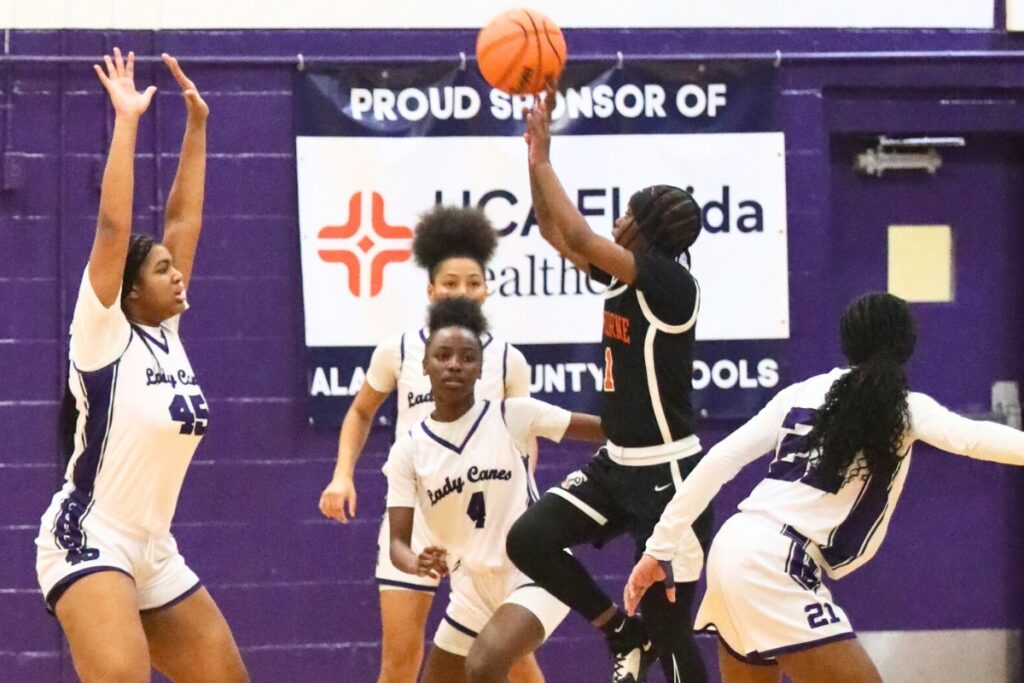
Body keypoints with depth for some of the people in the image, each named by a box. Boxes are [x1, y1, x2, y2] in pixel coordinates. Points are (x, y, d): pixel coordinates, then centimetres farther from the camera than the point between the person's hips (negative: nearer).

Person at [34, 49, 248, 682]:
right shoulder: (104, 337, -9)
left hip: (154, 554, 9)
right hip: (89, 541, -9)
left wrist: (198, 124, 9)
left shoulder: (165, 334, 8)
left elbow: (183, 221, 11)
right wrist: (127, 121, -17)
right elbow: (114, 226, -19)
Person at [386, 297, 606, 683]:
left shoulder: (511, 417, -8)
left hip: (537, 572, -5)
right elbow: (398, 542, -8)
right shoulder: (408, 451, -2)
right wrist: (417, 563, -31)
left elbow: (609, 428, -6)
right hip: (473, 588, 5)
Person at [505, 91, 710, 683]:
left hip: (669, 475, -8)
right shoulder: (627, 274, 4)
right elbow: (554, 230, 10)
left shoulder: (671, 283, -19)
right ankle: (624, 634, 9)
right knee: (529, 540, -7)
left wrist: (542, 158, -18)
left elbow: (579, 238, -26)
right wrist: (537, 150, 1)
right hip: (619, 464, 9)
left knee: (669, 630, -3)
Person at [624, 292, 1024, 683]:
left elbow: (721, 459, 9)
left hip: (735, 548, 8)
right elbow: (972, 438, -20)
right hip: (774, 566, -7)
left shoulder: (803, 393, 14)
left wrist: (659, 549, 12)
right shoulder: (904, 408, -1)